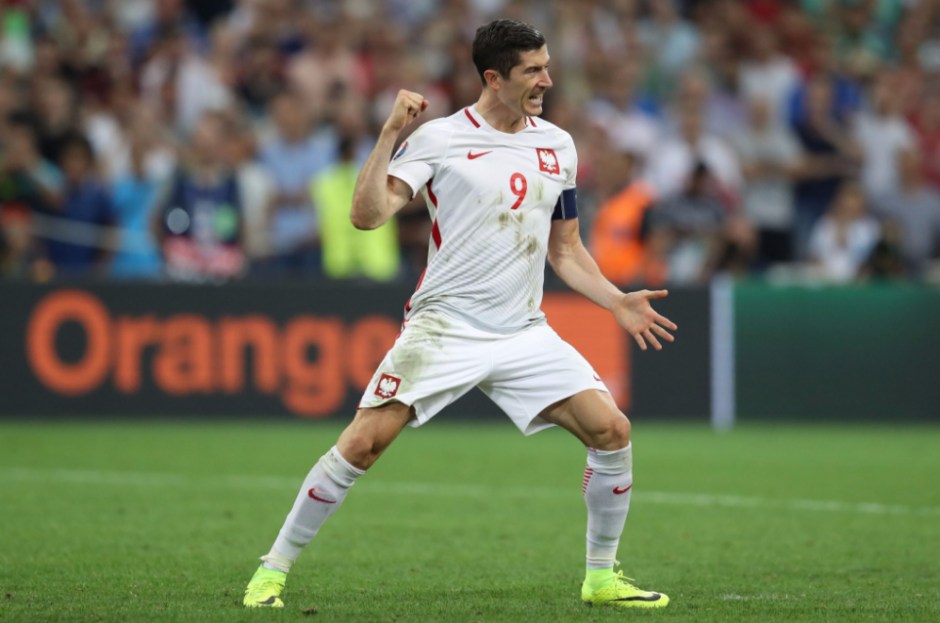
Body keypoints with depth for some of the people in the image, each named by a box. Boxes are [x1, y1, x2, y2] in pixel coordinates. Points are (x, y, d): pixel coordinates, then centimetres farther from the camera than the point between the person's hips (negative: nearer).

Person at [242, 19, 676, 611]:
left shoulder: (558, 145, 11)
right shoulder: (439, 138, -5)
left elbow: (565, 248, 20)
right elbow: (367, 215, -13)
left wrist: (618, 302, 8)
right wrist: (390, 134, -19)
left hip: (525, 334, 4)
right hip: (443, 327, -4)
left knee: (612, 430, -9)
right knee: (362, 443, -14)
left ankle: (602, 577, 8)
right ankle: (273, 570, 1)